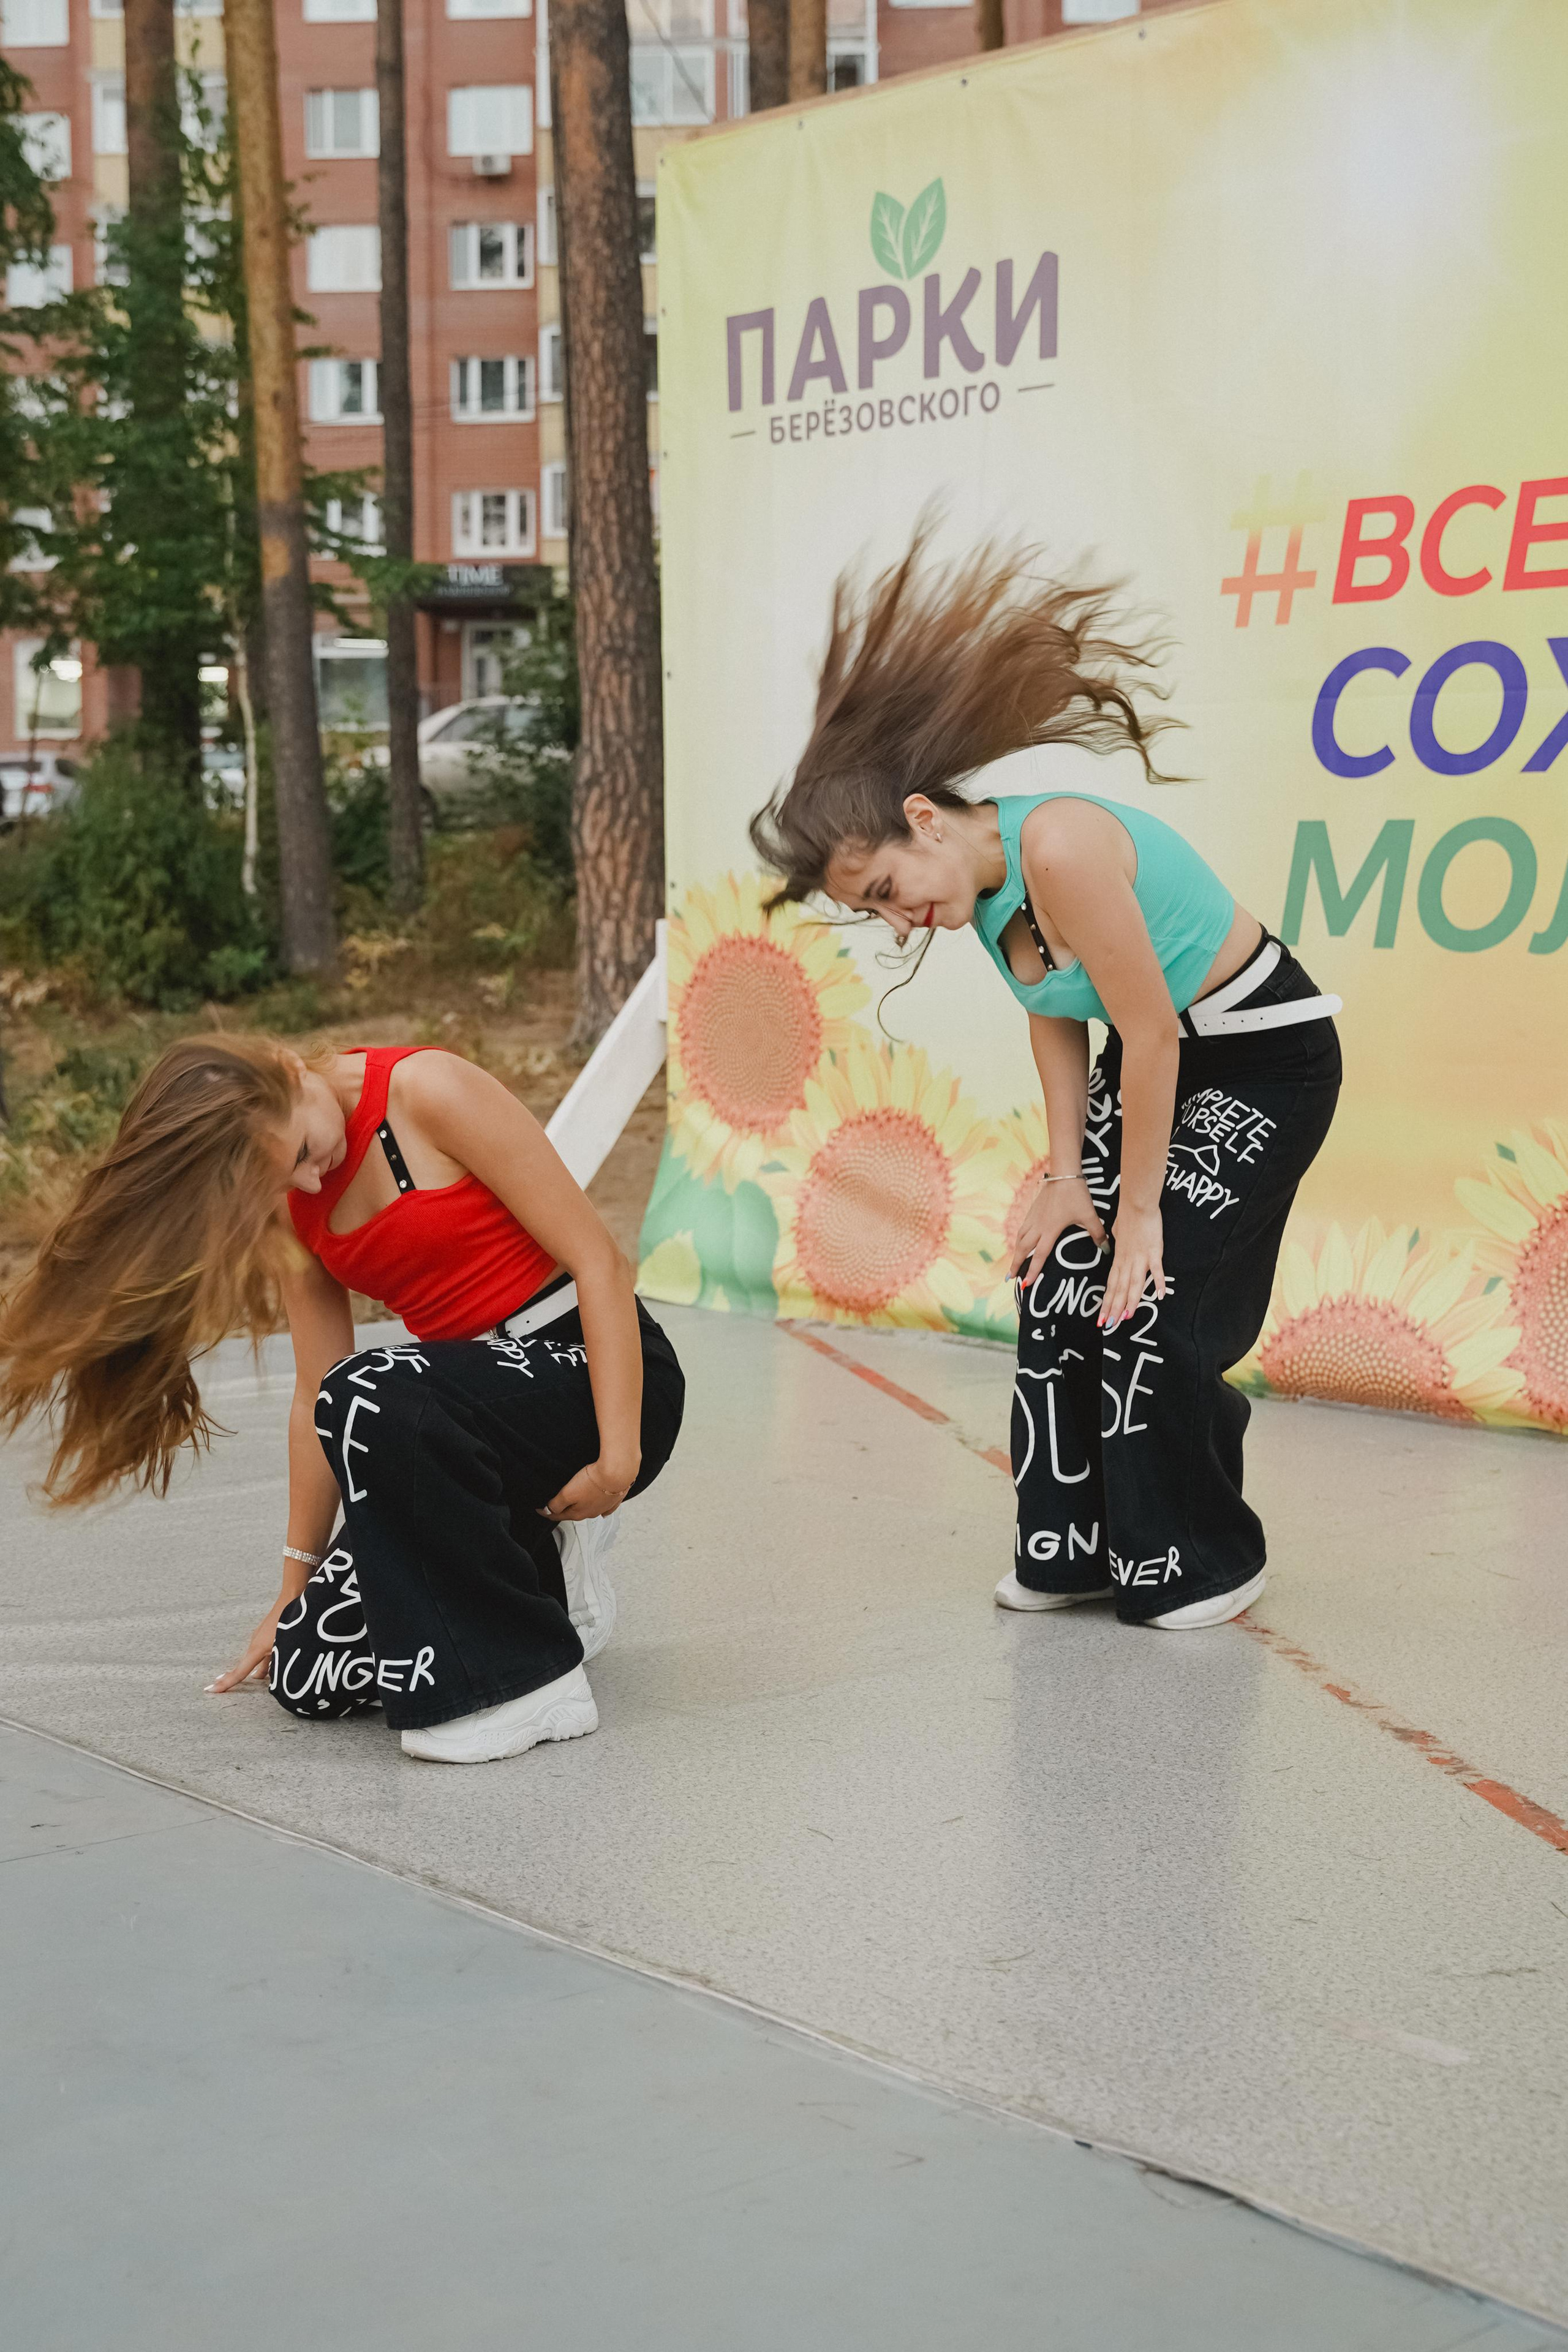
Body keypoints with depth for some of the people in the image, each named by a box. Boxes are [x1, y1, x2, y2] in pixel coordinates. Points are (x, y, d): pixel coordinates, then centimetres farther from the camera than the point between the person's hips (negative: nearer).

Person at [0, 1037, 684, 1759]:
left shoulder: (428, 1091, -15)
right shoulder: (290, 1200, 4)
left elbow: (599, 1262, -16)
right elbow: (318, 1396, 7)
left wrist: (617, 1458, -20)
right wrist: (297, 1587, 10)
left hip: (599, 1378, -6)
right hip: (479, 1400, 7)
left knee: (369, 1395, -35)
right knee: (308, 1672, -7)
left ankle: (530, 1682, -22)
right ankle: (544, 1575, 13)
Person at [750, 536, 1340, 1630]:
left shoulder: (1060, 847, -31)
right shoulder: (979, 884, -4)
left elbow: (1151, 1037, -27)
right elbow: (1057, 1020, 6)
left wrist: (1139, 1209, -18)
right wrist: (1068, 1175, -2)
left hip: (1265, 1057, -8)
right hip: (1159, 1055, 8)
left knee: (1150, 1302, -8)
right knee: (1061, 1282, 3)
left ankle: (1203, 1564, 10)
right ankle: (1075, 1542, 16)